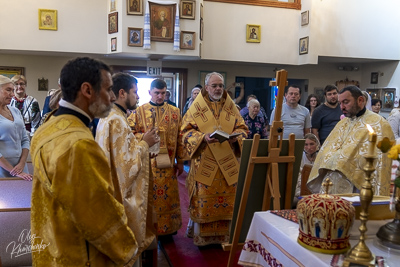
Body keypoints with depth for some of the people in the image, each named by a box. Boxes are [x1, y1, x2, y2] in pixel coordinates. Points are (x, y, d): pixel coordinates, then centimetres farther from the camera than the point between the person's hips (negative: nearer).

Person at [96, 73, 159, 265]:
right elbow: (127, 162, -25)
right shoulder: (117, 121, -24)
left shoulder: (108, 116, 8)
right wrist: (144, 143, -13)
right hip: (122, 192, -10)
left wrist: (139, 142, 8)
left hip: (114, 187, 10)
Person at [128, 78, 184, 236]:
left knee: (169, 196, 9)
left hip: (168, 163, 2)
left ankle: (168, 227, 25)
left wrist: (180, 161, 7)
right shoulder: (139, 111, 2)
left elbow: (180, 137, 8)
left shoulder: (174, 112, 8)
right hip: (147, 163, -2)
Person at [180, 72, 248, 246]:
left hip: (228, 164, 3)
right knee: (203, 199, 3)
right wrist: (203, 137, -20)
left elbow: (242, 128, 11)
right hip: (204, 163, -2)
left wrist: (236, 136, -11)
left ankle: (224, 235, 23)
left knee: (227, 200, 7)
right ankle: (201, 235, 19)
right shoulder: (197, 107, 1)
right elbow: (187, 131, -3)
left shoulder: (231, 106, 9)